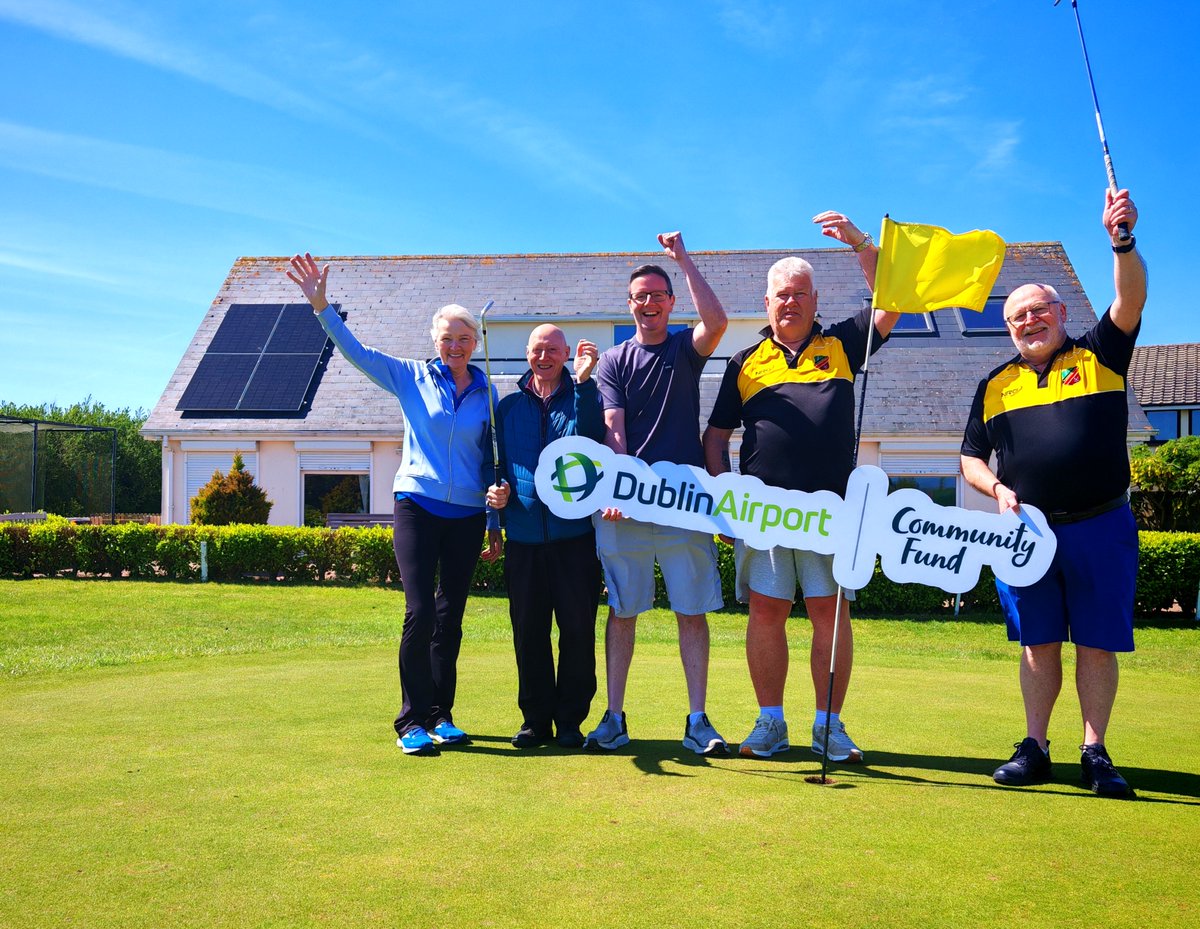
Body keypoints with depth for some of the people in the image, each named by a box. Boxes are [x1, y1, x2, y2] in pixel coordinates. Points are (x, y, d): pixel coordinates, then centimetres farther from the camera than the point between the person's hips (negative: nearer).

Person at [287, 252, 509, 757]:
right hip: (417, 506, -2)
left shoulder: (488, 393, 8)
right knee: (419, 612, -12)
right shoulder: (412, 378, 3)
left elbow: (496, 457, 13)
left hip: (467, 515, 3)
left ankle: (441, 716, 18)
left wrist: (500, 490, -3)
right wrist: (320, 306, -15)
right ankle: (413, 721, -2)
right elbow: (356, 351, -5)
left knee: (450, 618, 8)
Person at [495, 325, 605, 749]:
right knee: (528, 630, 7)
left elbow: (594, 439, -15)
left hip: (574, 534, -2)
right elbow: (495, 462, 17)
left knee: (577, 628, 2)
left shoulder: (581, 398, 6)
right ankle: (535, 717, 19)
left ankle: (570, 719, 14)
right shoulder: (508, 406, 13)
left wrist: (584, 381, -22)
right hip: (523, 536, 2)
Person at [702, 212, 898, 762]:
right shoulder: (746, 361, 14)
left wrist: (861, 243, -6)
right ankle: (770, 723, 13)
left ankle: (829, 726, 11)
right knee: (766, 611, 2)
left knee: (831, 611, 1)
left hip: (830, 506, -1)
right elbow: (716, 434, 15)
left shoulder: (840, 346, 12)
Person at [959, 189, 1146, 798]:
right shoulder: (996, 384, 13)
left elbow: (1131, 299, -11)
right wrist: (996, 488, -4)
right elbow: (970, 458, 16)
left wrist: (1122, 241, -26)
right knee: (1038, 643, 7)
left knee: (1097, 643, 2)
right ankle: (1035, 748, 15)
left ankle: (1095, 753, 12)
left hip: (1100, 527, -2)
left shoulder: (1098, 355, 6)